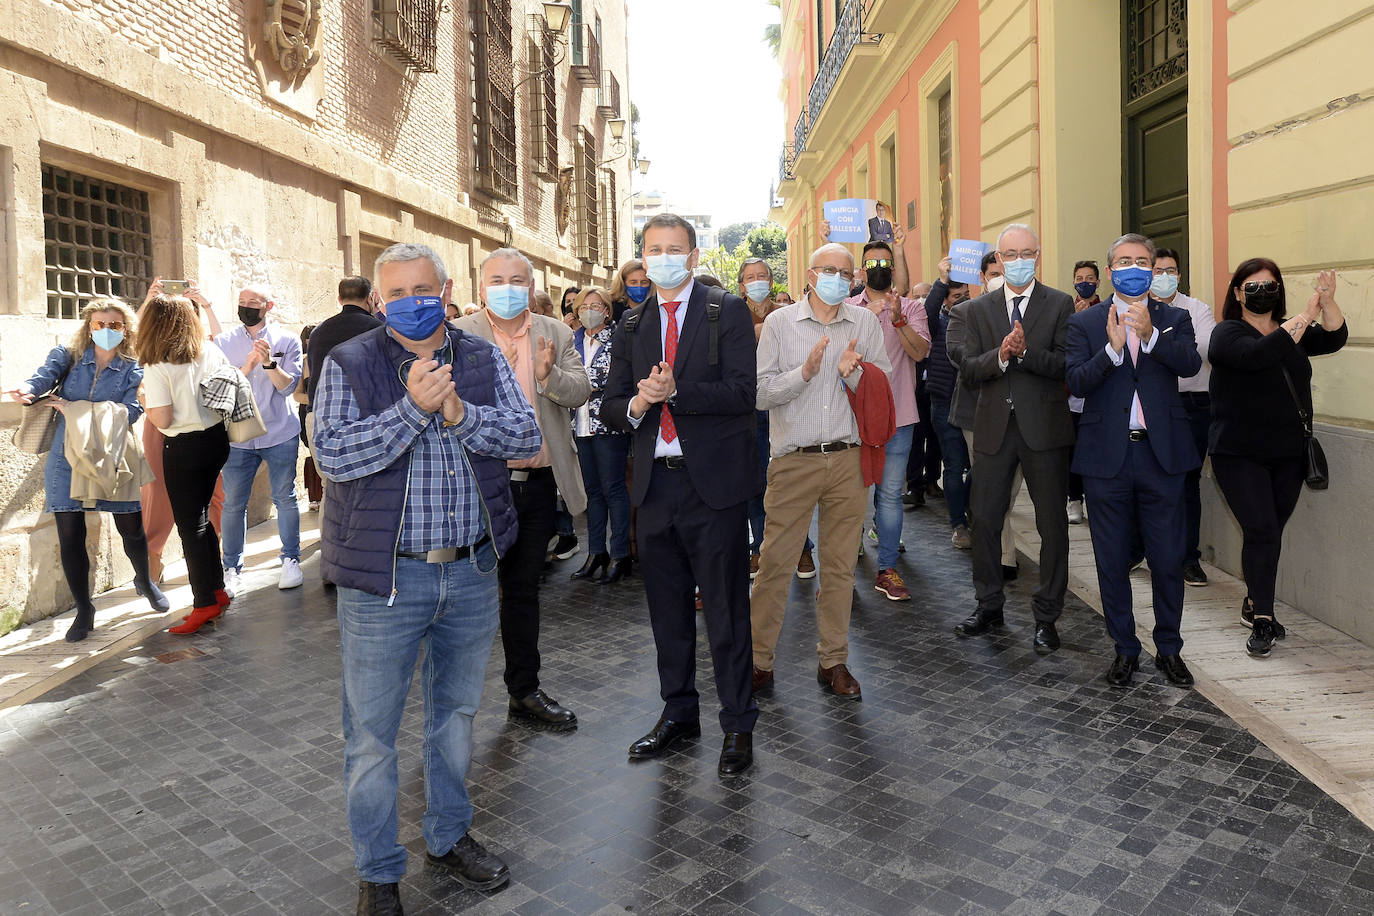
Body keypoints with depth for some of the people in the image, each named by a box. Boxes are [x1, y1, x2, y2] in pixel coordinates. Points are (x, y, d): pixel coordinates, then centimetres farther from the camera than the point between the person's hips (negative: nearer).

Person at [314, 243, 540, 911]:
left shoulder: (484, 359, 6)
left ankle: (450, 837, 40)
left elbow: (526, 434, -4)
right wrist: (413, 407, -23)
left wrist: (461, 413, -20)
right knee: (372, 734, 6)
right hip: (384, 579, -3)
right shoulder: (349, 364, -4)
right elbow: (332, 455, -15)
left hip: (472, 572, 4)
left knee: (457, 712, 19)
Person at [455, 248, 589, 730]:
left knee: (523, 590, 16)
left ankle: (524, 692, 29)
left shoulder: (556, 334, 9)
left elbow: (580, 391, -2)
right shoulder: (458, 336, -2)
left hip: (538, 481, 4)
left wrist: (549, 375, -21)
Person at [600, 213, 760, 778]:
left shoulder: (727, 312, -1)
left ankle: (738, 725, 17)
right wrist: (636, 404, -12)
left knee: (726, 609, 2)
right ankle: (678, 713, 31)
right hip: (655, 482, 5)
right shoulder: (631, 325, 13)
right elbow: (611, 407, 11)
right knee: (667, 608, 15)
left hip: (714, 481, -5)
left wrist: (675, 392, -22)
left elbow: (742, 392, -13)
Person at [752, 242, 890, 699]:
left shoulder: (865, 322, 10)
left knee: (840, 564, 9)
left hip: (848, 459, 2)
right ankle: (759, 661, 12)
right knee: (775, 561, -2)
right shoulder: (780, 322, 3)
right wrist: (806, 371, -16)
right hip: (793, 460, -2)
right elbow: (761, 393, -3)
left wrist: (853, 373, -12)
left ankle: (833, 661, 21)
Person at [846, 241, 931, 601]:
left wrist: (898, 319, -20)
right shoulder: (846, 307, 8)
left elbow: (920, 351, -7)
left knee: (890, 493, 2)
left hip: (896, 414, 0)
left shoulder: (911, 308, 7)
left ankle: (887, 569, 11)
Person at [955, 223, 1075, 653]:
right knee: (984, 520, 8)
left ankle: (1046, 617, 17)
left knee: (1052, 524, 4)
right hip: (994, 428, 3)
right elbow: (967, 371, 0)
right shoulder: (979, 309, 9)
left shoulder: (1060, 304, 2)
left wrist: (1026, 351, -23)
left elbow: (1066, 364, -9)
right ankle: (989, 606, 26)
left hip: (1044, 427, -2)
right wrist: (1000, 355, -18)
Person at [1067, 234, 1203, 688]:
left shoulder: (1174, 319, 8)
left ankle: (1169, 649, 24)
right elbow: (1075, 381, -8)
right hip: (1107, 457, 0)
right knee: (1112, 561, 9)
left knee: (1168, 559, 7)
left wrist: (1150, 335, -27)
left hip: (1162, 454, 1)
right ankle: (1125, 649, 24)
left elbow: (1190, 364, -12)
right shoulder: (1085, 322, 4)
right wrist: (1113, 347, -22)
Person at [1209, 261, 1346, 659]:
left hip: (1288, 454, 5)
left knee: (1270, 533, 11)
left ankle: (1255, 605, 26)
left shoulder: (1293, 331, 13)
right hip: (1239, 456, -5)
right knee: (1261, 532, -11)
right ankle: (1262, 622, -4)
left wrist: (1327, 300, -17)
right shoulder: (1228, 333, -6)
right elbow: (1258, 354, -26)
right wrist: (1306, 316, -23)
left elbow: (1334, 339, -2)